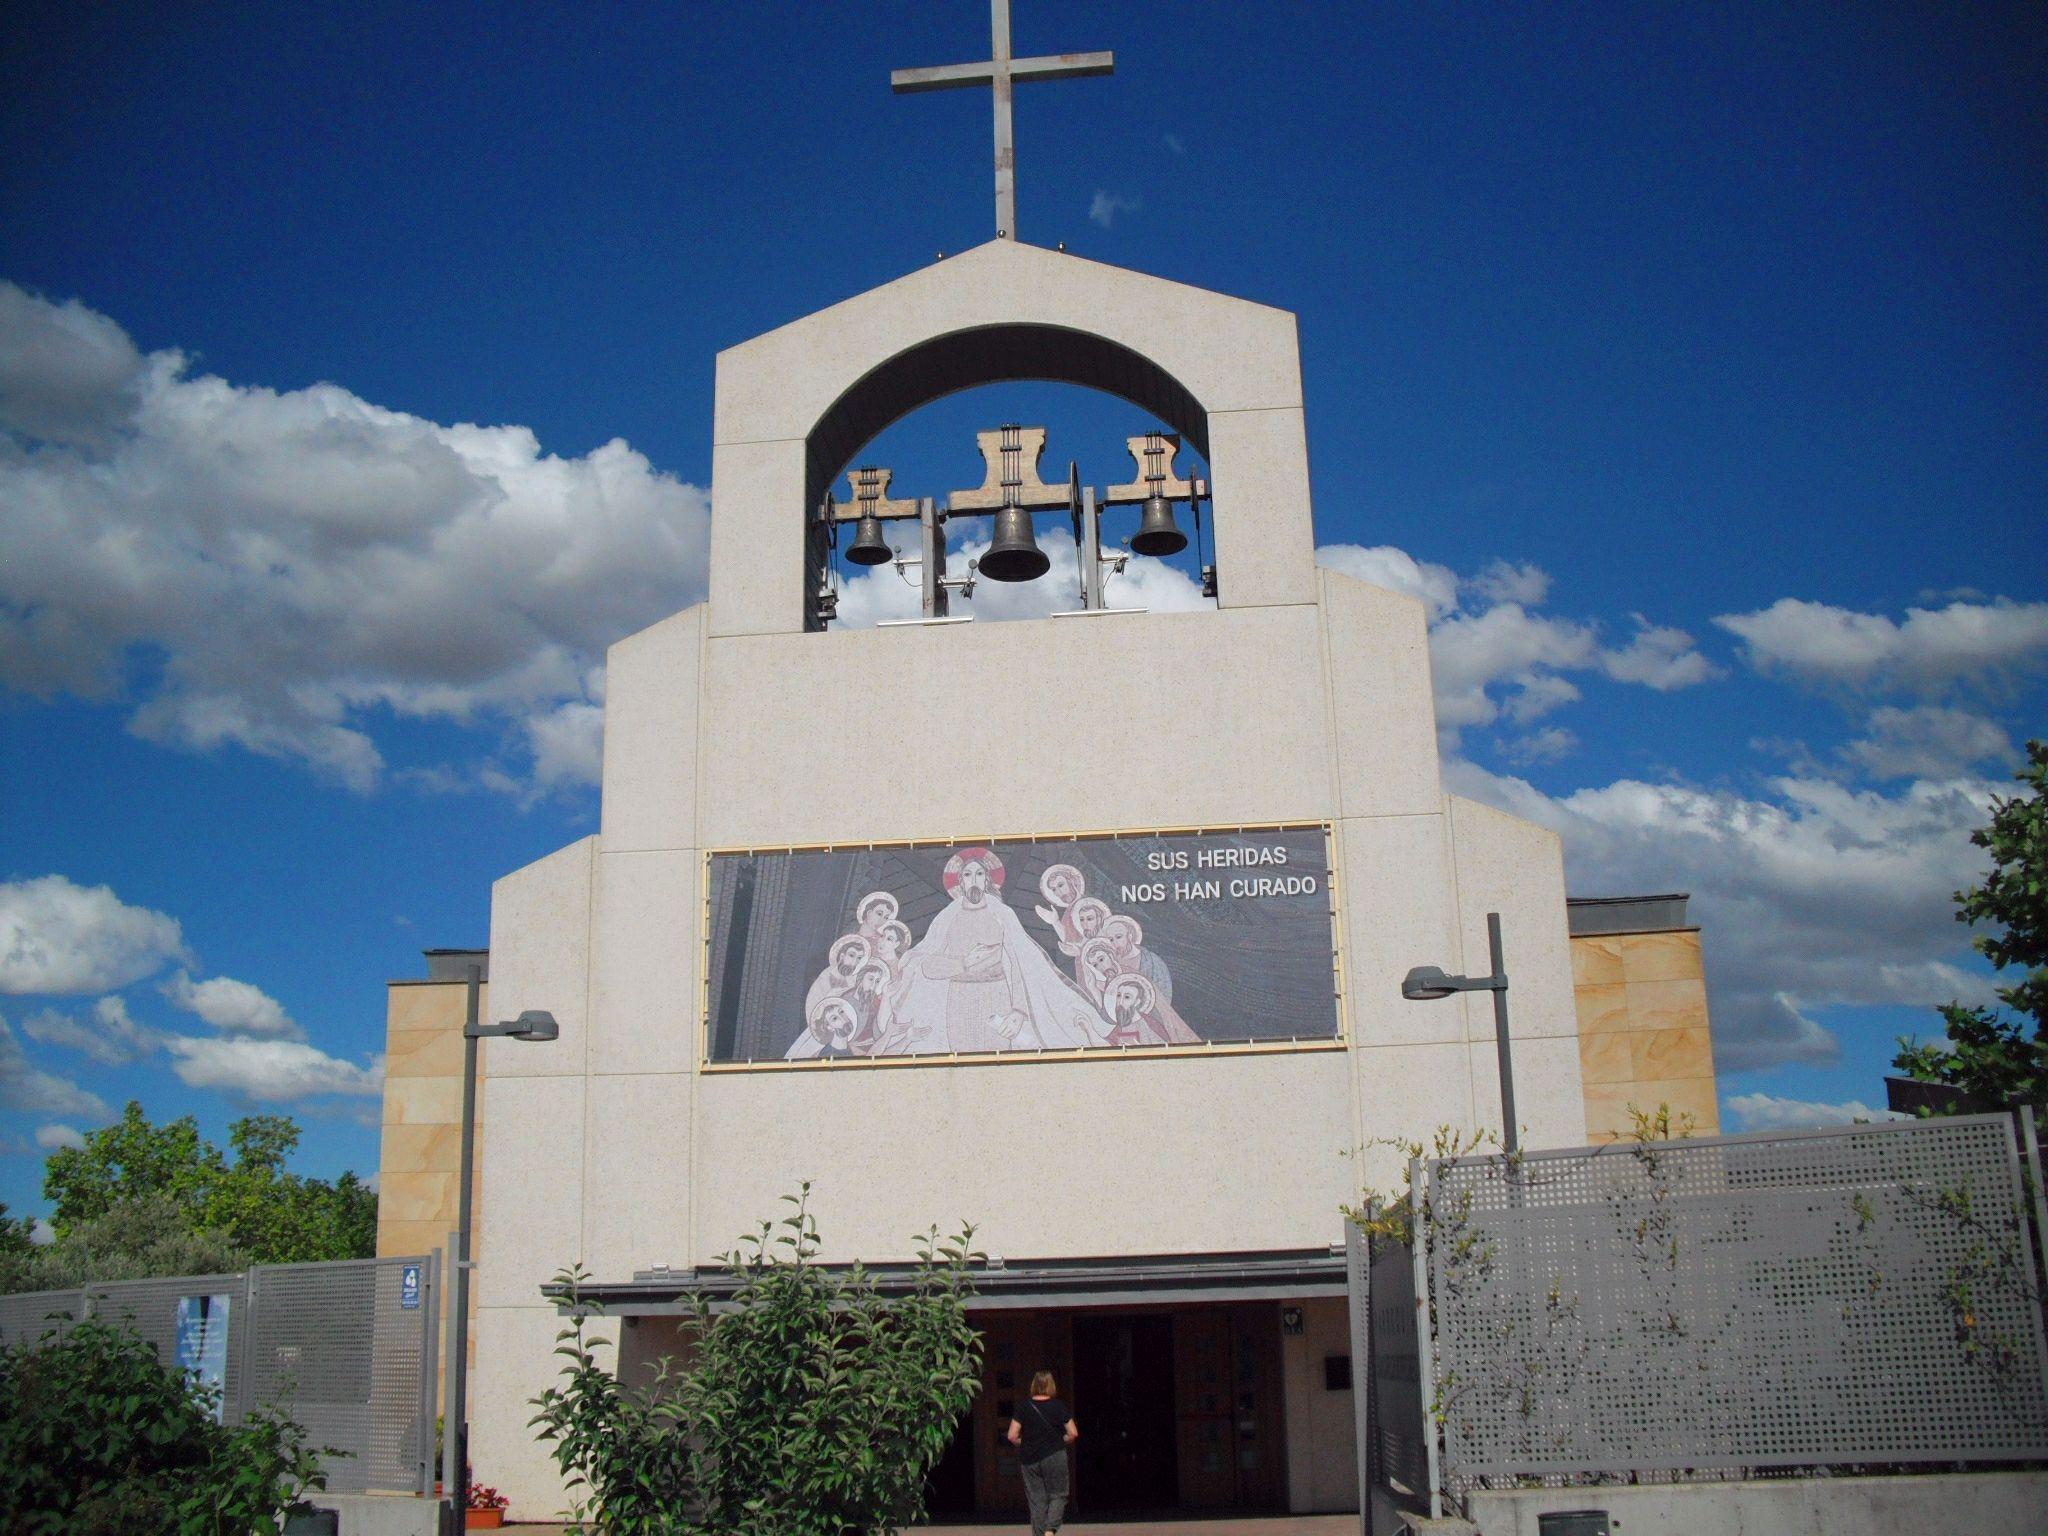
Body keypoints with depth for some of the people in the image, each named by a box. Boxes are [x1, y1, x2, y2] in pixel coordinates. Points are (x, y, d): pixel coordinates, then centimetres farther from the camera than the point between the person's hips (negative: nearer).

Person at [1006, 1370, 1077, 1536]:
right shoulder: (1058, 1406, -4)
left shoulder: (1024, 1406, -2)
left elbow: (1012, 1436, -6)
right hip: (1054, 1457, -2)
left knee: (1037, 1500, 10)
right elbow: (1073, 1434, -5)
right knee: (1058, 1496, 10)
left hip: (1029, 1460, 2)